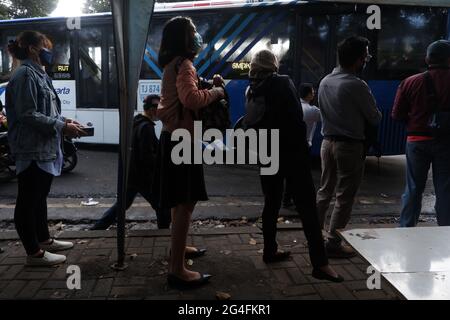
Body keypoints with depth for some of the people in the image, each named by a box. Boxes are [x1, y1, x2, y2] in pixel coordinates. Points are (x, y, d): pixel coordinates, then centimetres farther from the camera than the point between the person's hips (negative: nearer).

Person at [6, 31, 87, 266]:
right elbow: (28, 115, -20)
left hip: (45, 149, 10)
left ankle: (44, 240, 34)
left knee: (40, 197, 19)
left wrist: (64, 121, 6)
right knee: (28, 200, 1)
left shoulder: (39, 75, 16)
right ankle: (34, 253, 11)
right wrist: (62, 127, -17)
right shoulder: (25, 74, -13)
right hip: (32, 150, -10)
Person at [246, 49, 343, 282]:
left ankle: (270, 251, 20)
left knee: (272, 203, 15)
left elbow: (252, 122, 9)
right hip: (291, 151, -5)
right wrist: (302, 145, 0)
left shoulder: (252, 90, 7)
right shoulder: (284, 83, -7)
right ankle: (320, 263, -7)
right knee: (306, 206, -6)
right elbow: (297, 118, -10)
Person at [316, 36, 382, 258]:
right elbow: (375, 119, -9)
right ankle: (333, 243, 10)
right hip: (350, 146, -7)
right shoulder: (356, 86, -17)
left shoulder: (325, 82, 5)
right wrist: (375, 113, 12)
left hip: (328, 142, 7)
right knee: (344, 197, 3)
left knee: (325, 190, 18)